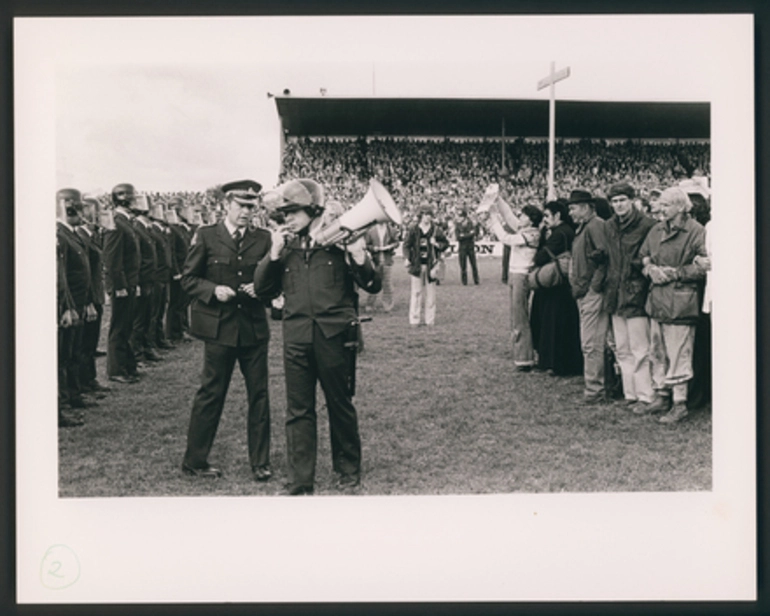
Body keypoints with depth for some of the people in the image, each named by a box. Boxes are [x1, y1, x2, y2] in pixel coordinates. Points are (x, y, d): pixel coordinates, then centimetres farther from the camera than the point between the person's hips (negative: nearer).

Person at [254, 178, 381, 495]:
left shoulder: (340, 239, 0)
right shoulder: (285, 244, 10)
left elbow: (373, 286, 0)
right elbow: (262, 288, 5)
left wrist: (360, 259, -19)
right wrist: (274, 253, -5)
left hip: (334, 335, -3)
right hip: (296, 336, 3)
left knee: (340, 404, 10)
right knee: (298, 410, 3)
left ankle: (348, 469, 28)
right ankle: (300, 482, 10)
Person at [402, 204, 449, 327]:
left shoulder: (436, 231, 3)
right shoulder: (413, 230, 1)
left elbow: (446, 243, 10)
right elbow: (406, 245, 4)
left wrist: (437, 244, -9)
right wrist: (406, 259, -10)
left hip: (431, 265, 1)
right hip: (417, 265, -1)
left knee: (431, 293, 5)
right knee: (416, 292, 0)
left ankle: (430, 320, 12)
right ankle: (414, 320, 6)